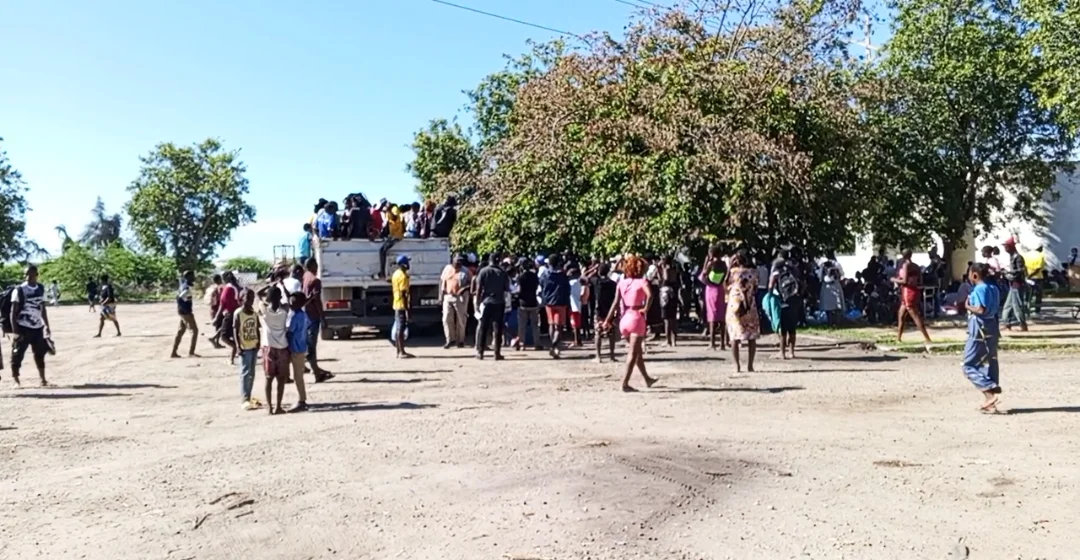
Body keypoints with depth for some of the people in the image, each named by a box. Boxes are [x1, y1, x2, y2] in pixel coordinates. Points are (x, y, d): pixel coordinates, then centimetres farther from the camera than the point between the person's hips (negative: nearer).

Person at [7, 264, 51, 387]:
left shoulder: (41, 289, 7)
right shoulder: (19, 290, -9)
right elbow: (13, 311, -10)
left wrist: (47, 326, 12)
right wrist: (15, 330, -15)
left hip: (38, 327, 5)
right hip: (23, 327, -5)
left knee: (40, 354, 11)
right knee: (18, 355, -2)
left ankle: (43, 380, 18)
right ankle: (15, 381, 8)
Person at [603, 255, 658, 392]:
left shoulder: (621, 282, 7)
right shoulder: (642, 281, -6)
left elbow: (616, 303, -1)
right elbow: (650, 295, -27)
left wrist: (608, 320, -2)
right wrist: (646, 308, -14)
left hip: (624, 319, 6)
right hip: (636, 318, -6)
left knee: (638, 351, 20)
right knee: (633, 353, -2)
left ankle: (647, 379, 34)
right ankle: (625, 383, -8)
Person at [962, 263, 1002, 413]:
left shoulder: (979, 289, -16)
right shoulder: (993, 288, 12)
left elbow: (981, 310, -26)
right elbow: (994, 309, 13)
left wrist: (968, 306, -10)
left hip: (979, 330, -9)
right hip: (991, 329, 9)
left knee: (969, 366, -2)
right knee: (989, 364, 13)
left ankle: (992, 393, -15)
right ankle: (991, 401, 16)